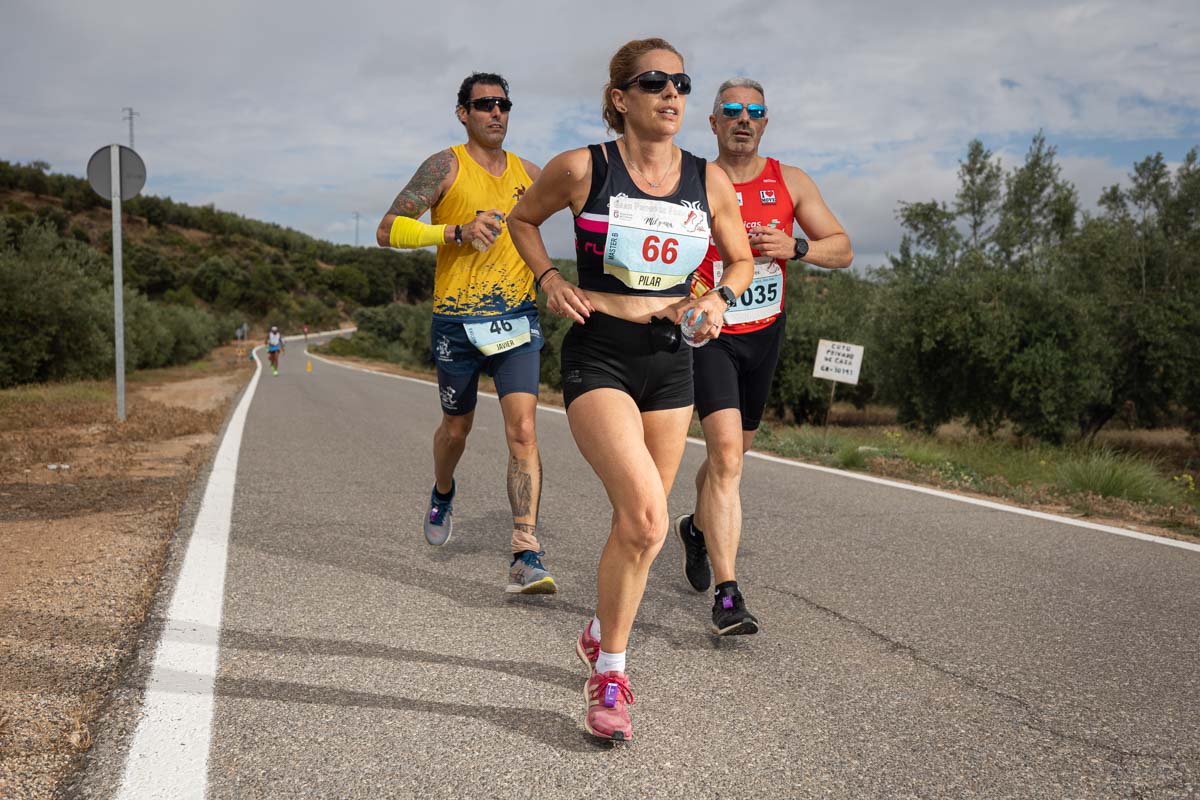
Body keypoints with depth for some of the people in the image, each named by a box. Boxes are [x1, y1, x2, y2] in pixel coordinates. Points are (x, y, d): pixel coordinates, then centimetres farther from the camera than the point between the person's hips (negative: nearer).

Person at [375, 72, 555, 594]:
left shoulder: (527, 173, 10)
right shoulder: (446, 167, -4)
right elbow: (388, 231, -11)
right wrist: (458, 231, -21)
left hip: (518, 319, 2)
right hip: (457, 321, -2)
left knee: (523, 432, -12)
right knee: (457, 428, 16)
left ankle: (526, 557, -11)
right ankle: (443, 494, 49)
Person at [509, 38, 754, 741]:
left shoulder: (710, 181, 3)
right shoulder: (581, 169, -6)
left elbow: (741, 261, 16)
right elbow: (523, 219, 12)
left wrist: (718, 300, -4)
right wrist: (550, 279, -4)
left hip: (671, 362, 4)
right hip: (597, 358, -4)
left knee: (637, 524, 13)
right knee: (647, 519, -21)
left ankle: (601, 638, 39)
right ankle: (611, 668, 1)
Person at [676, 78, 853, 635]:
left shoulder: (790, 182, 4)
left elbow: (842, 251, 2)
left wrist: (795, 247, -17)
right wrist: (687, 291, -20)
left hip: (765, 333, 4)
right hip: (709, 333, -4)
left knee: (732, 451, 18)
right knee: (726, 455, -19)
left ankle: (696, 527, 48)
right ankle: (727, 595, -16)